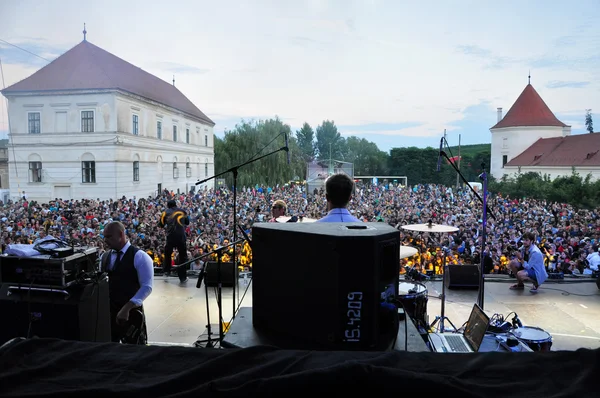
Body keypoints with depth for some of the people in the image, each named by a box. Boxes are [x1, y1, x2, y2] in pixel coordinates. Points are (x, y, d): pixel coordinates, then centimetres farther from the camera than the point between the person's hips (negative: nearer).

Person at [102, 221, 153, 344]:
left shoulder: (139, 257, -12)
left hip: (131, 312, -5)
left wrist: (126, 308, -23)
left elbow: (146, 287, -17)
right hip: (108, 311, 5)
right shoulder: (105, 256, 7)